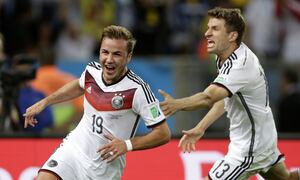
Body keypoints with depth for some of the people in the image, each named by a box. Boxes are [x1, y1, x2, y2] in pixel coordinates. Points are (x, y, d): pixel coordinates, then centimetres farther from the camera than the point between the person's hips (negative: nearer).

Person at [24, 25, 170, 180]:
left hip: (105, 167, -3)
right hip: (74, 148, 3)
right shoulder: (92, 70, -4)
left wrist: (127, 145, -25)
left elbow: (163, 134, -16)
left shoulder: (138, 89, -20)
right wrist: (44, 102, 21)